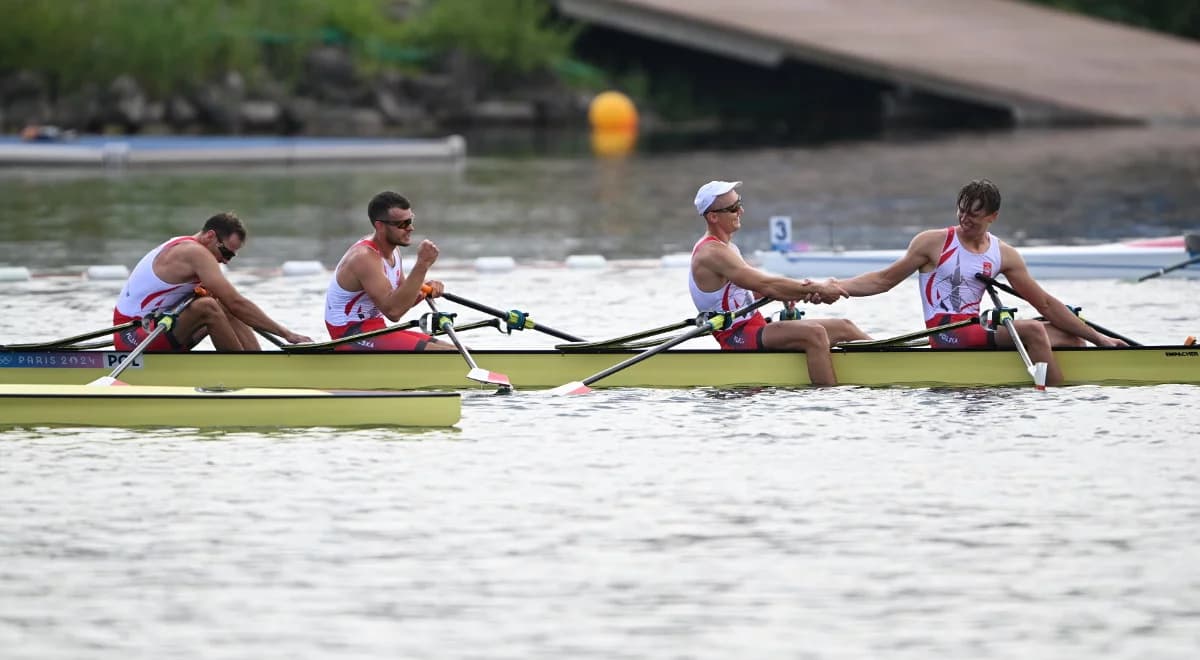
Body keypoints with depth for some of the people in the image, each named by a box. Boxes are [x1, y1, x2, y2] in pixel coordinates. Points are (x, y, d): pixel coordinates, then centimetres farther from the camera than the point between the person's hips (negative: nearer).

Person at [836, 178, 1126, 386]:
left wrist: (1096, 337, 7)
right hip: (945, 333, -7)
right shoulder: (933, 242, -2)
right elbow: (884, 280, 2)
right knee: (1031, 330, -27)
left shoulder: (1004, 255, 9)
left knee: (1070, 338, -1)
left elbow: (1045, 304, 11)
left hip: (975, 328, 7)